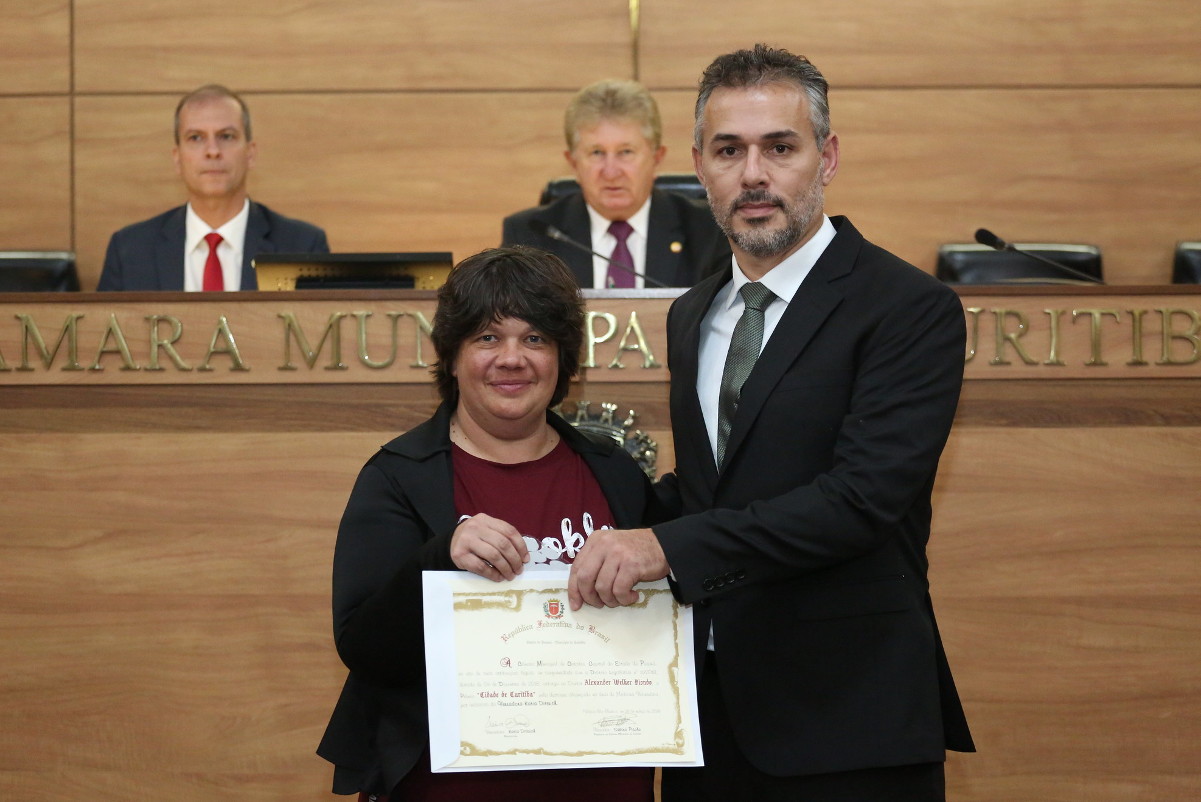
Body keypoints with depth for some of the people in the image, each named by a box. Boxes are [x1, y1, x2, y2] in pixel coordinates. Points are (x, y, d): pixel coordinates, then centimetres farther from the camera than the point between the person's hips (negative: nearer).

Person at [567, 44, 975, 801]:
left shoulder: (911, 308, -10)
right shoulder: (692, 317, 14)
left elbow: (862, 496, -21)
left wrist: (670, 546, -26)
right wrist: (624, 530, 1)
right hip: (708, 711, 6)